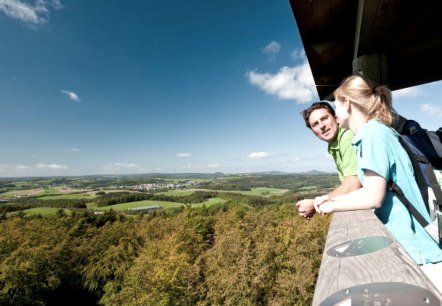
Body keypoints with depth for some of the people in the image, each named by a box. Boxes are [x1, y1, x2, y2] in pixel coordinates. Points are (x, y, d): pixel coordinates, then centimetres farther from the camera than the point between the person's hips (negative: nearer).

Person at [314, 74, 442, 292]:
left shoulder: (372, 131, -20)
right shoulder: (375, 131, 8)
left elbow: (373, 197, -25)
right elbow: (372, 188, 12)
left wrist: (332, 205, -10)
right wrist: (333, 198, 8)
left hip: (415, 240, -9)